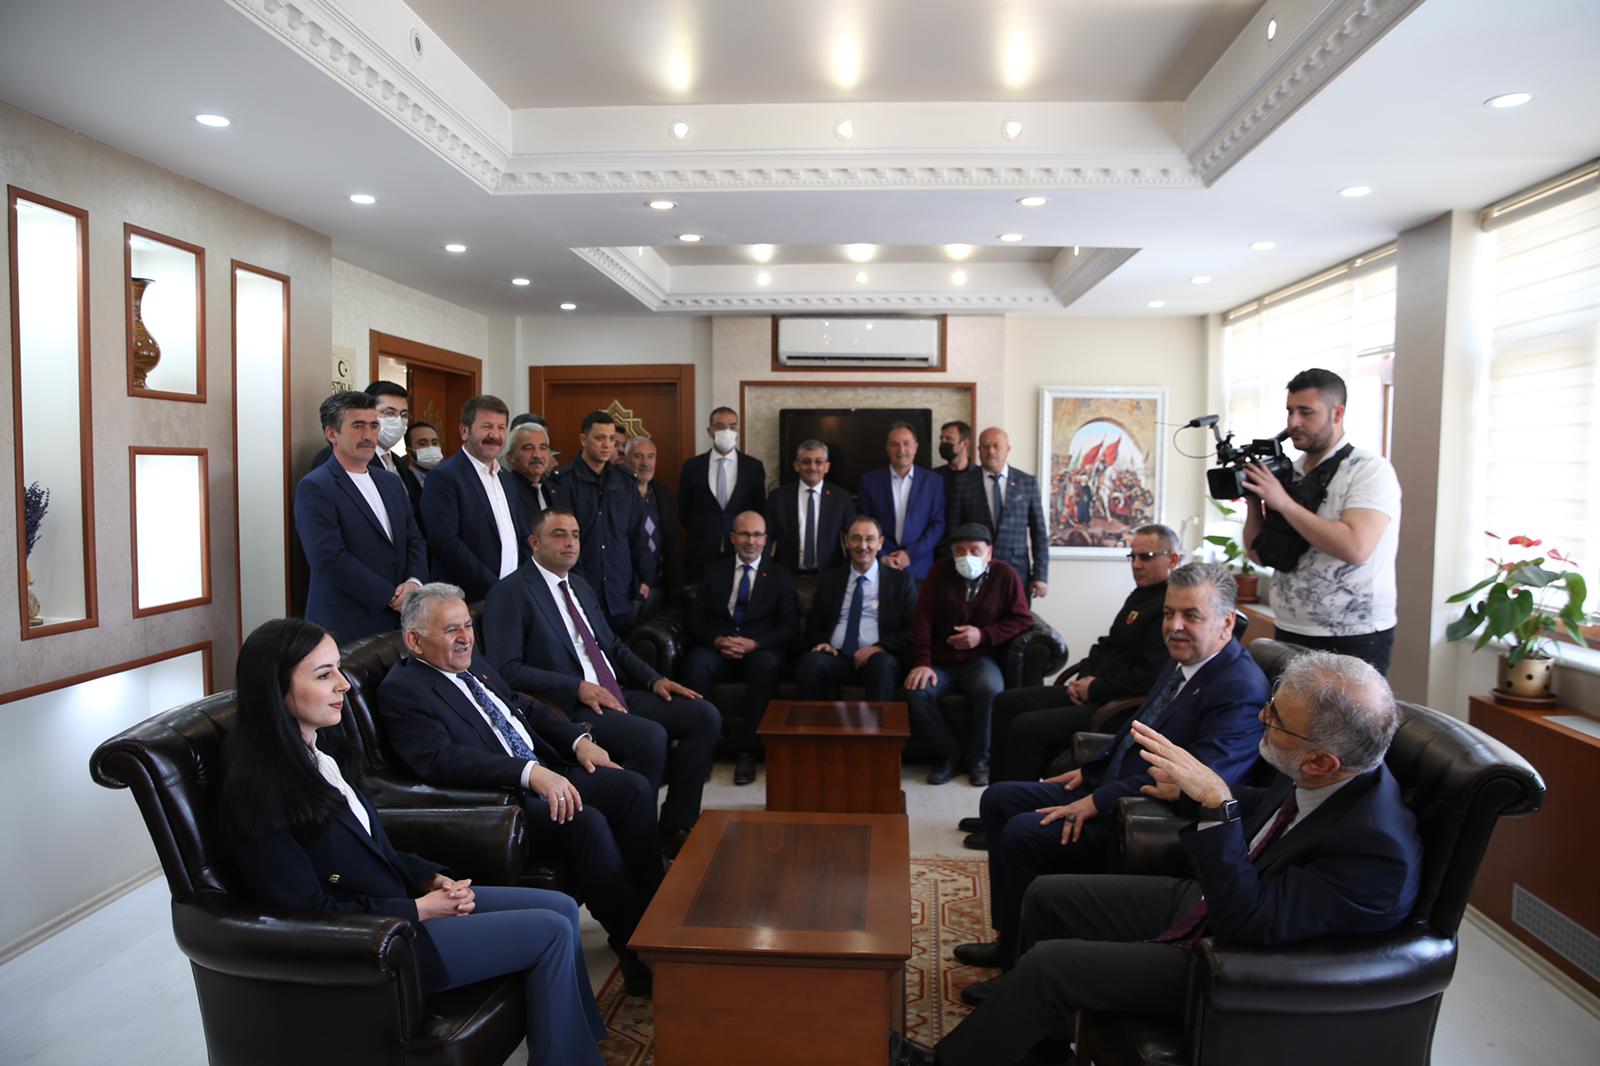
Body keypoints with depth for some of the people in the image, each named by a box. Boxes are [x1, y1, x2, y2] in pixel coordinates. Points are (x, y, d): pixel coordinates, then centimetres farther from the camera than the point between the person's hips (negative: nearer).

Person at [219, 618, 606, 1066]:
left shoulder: (321, 753, 6)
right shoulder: (258, 793, -21)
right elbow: (310, 911, -20)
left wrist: (432, 878, -1)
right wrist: (419, 910, -16)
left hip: (404, 898, 9)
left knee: (562, 907, 3)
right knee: (552, 932, -11)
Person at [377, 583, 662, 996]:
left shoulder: (473, 662, 16)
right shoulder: (400, 690, -10)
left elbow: (526, 708, 25)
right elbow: (442, 759, -24)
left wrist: (579, 740, 7)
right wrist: (530, 773, -34)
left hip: (545, 775, 9)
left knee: (633, 787, -9)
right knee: (586, 822, -30)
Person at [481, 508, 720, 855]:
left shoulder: (580, 586, 21)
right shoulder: (510, 594, -6)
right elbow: (507, 669, -15)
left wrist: (654, 680, 6)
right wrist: (578, 688, -21)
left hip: (615, 695, 9)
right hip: (568, 707, -9)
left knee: (705, 716, -5)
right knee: (651, 736, -31)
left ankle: (674, 829, 2)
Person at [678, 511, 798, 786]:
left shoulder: (780, 575, 14)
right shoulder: (714, 571, 17)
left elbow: (788, 627, 5)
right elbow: (694, 619, 9)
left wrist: (754, 643, -14)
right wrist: (717, 640, -12)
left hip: (760, 651, -1)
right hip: (718, 650, 1)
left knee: (766, 665, -36)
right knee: (696, 661, -33)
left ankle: (746, 752, -30)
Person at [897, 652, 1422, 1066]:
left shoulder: (1379, 848, -34)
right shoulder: (1325, 777, -11)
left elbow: (1250, 923, -34)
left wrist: (1216, 802, -41)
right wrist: (1196, 788, -2)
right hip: (1202, 900, 8)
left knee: (1048, 964, -14)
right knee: (1046, 895, 8)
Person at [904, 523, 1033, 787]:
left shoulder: (1004, 575, 2)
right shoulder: (940, 572, 4)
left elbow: (1022, 619, 0)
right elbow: (922, 617, -3)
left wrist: (983, 635, -13)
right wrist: (921, 663, -15)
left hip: (980, 660, -1)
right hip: (940, 661, 2)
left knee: (991, 690, -35)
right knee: (915, 693, -29)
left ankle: (979, 759, -9)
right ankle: (948, 752, -4)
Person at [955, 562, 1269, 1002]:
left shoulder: (1241, 690, -21)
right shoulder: (1182, 662, 8)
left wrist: (1097, 803, -25)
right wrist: (1092, 771, 11)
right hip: (1110, 787, 10)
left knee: (1023, 833, -23)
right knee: (998, 800, 9)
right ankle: (1011, 939, 18)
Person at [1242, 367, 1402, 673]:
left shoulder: (1370, 470, -10)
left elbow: (1355, 548, -25)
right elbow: (1259, 554, 9)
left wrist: (1284, 502, -21)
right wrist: (1253, 500, -6)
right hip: (1289, 632, 6)